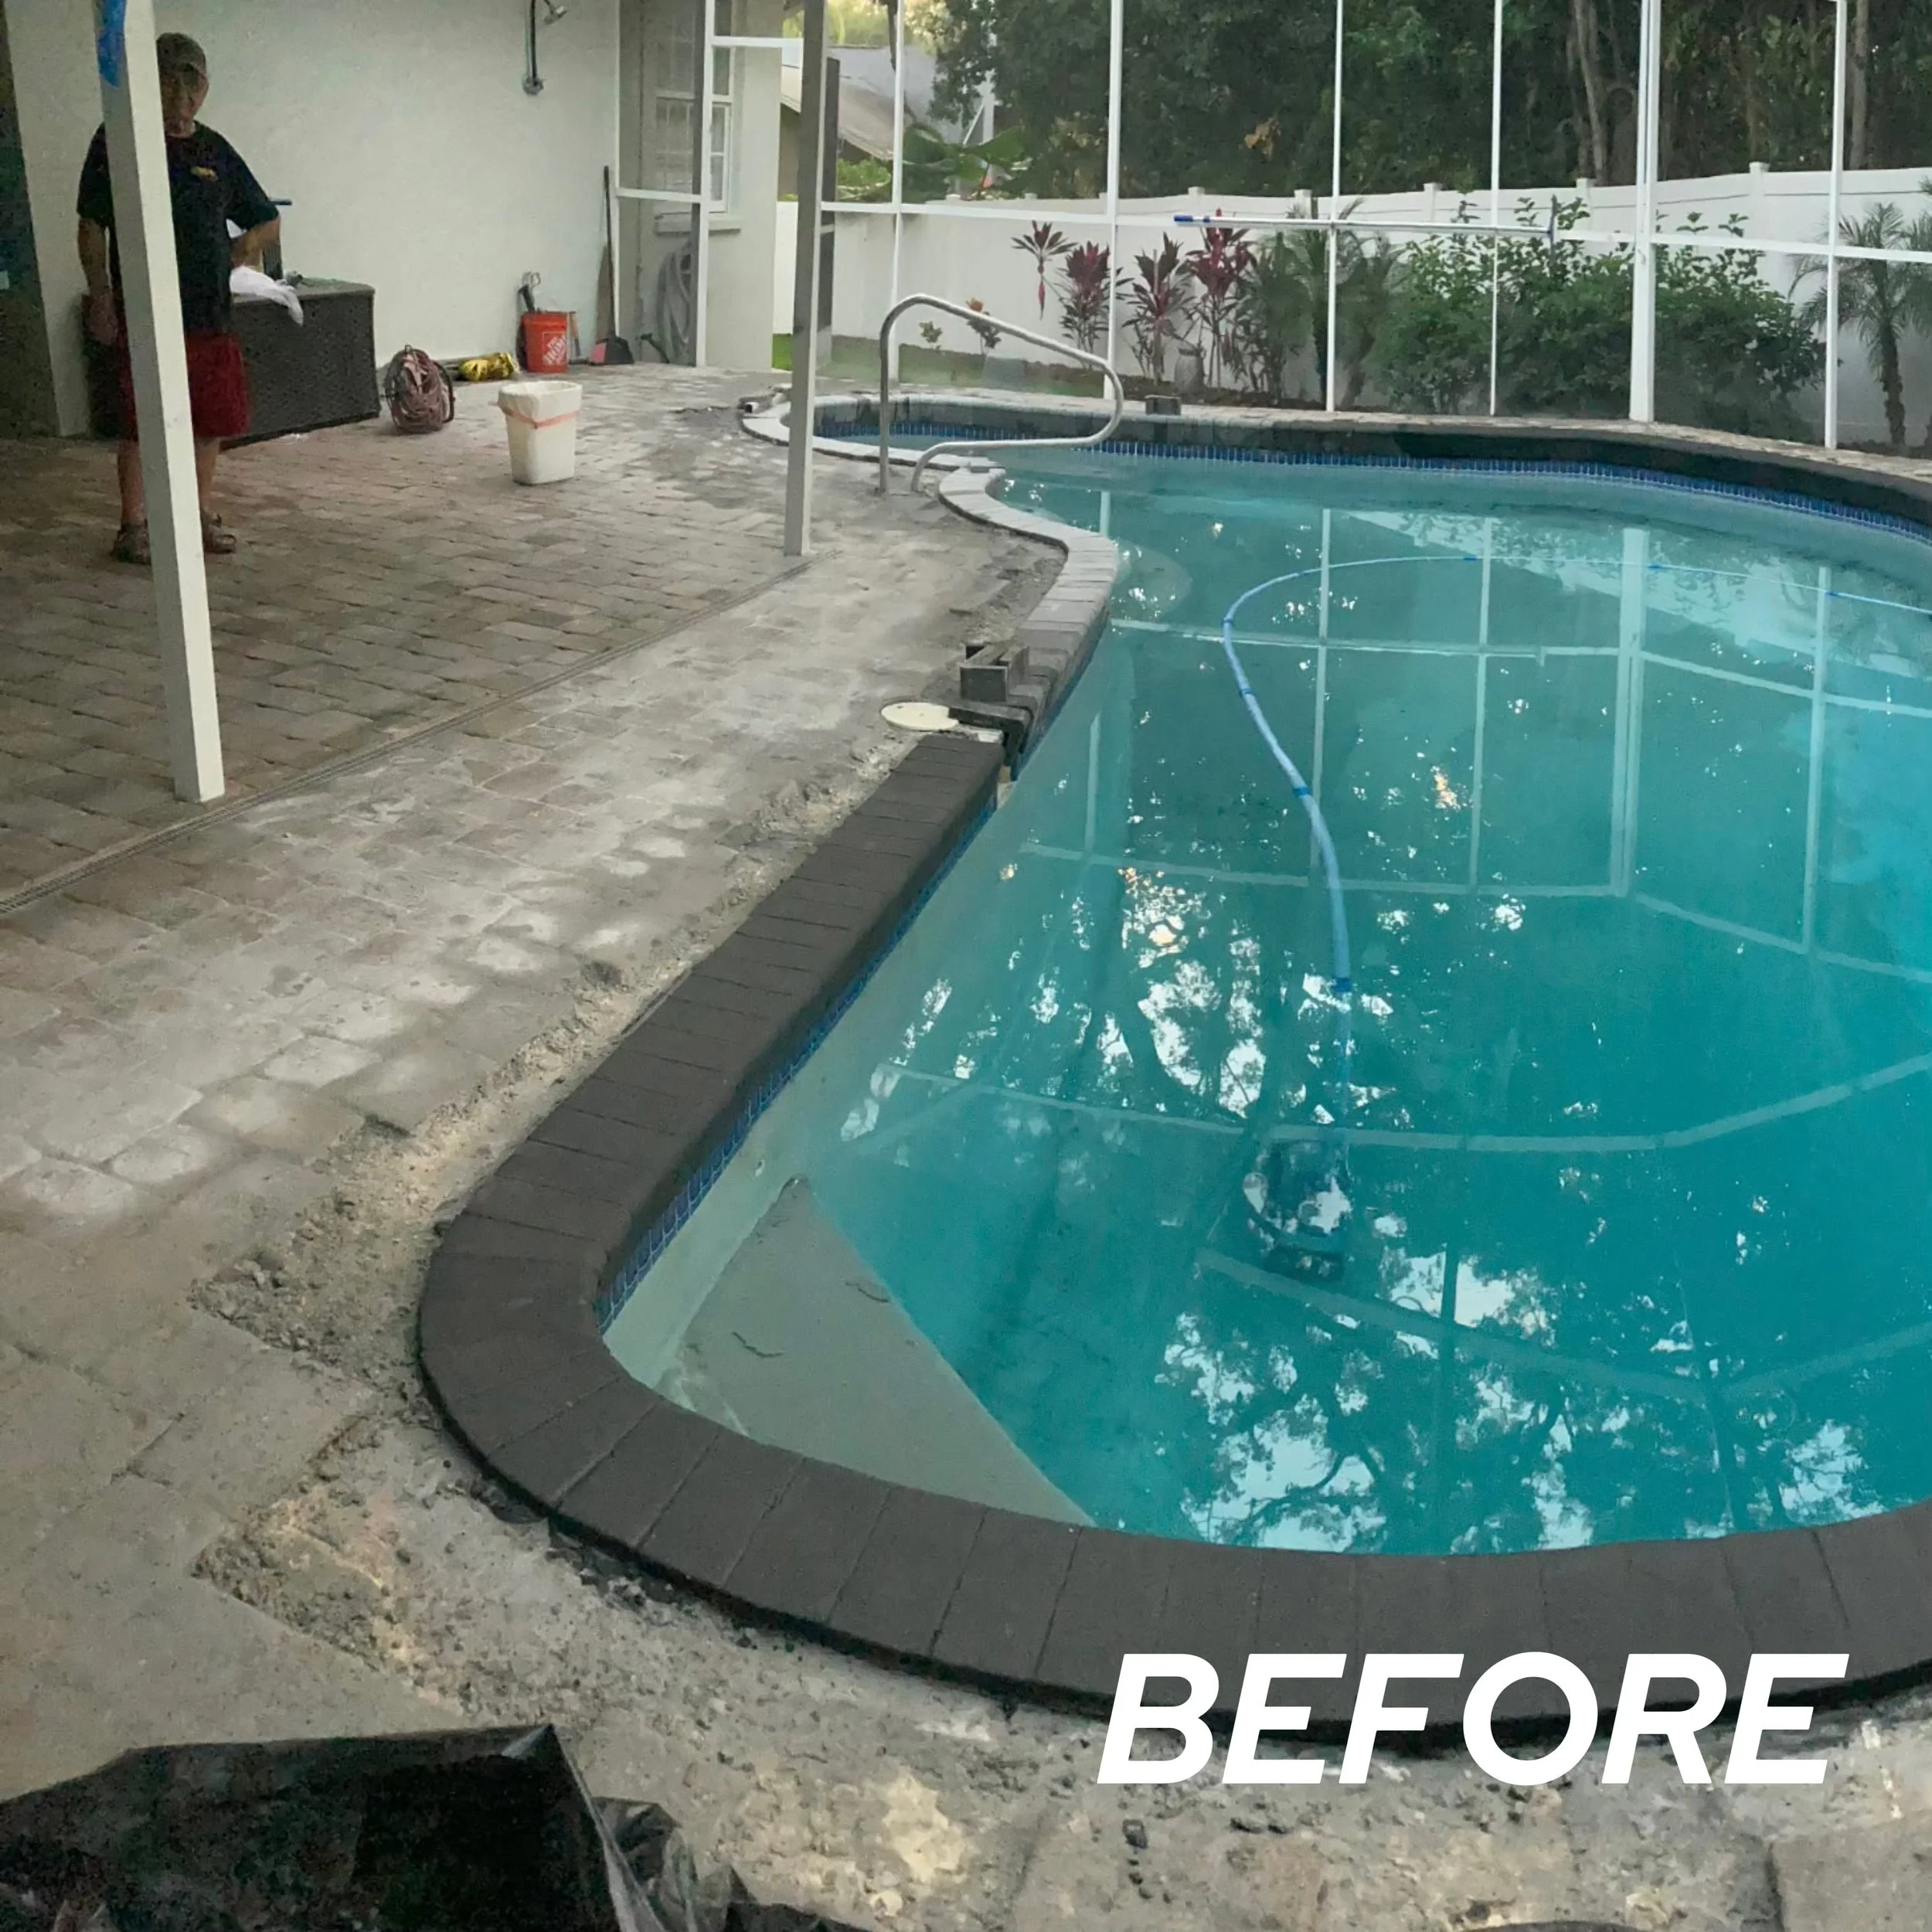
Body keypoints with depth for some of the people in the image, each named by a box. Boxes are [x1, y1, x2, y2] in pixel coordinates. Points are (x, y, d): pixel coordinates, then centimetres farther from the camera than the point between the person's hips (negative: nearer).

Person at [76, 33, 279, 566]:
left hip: (212, 312, 4)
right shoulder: (117, 142, -1)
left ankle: (203, 513, 23)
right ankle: (133, 524, 6)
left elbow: (267, 223, 20)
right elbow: (92, 227, -1)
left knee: (213, 419, 9)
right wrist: (101, 297, -6)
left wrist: (226, 263, 9)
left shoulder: (215, 151, 10)